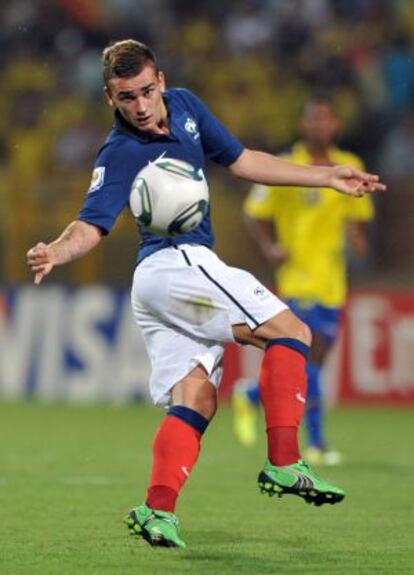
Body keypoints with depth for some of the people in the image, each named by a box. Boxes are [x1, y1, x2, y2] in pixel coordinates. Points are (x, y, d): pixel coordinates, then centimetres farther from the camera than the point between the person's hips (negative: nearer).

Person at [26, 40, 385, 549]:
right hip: (175, 262, -8)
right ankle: (283, 464, -15)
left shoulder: (184, 106, 12)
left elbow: (240, 161, 21)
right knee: (289, 332, -8)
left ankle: (157, 510, -11)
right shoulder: (119, 155, -11)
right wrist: (55, 253, -40)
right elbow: (90, 226, -17)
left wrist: (327, 178, 21)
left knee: (195, 399, -1)